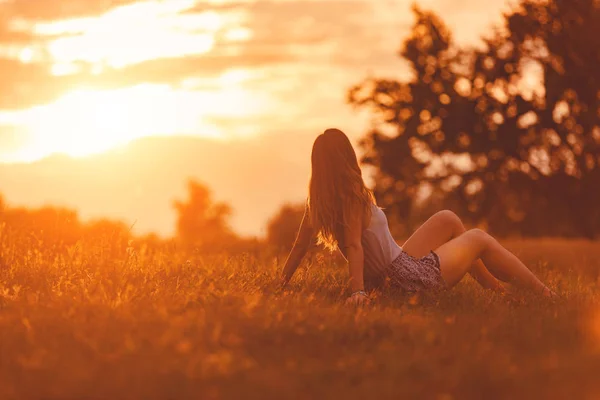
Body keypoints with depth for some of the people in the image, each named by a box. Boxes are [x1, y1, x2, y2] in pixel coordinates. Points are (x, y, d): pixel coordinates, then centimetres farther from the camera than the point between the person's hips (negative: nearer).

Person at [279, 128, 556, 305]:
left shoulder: (318, 201, 0)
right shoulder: (353, 197, -22)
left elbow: (300, 244, 3)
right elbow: (354, 246, -30)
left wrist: (283, 281, 12)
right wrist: (358, 291, -36)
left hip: (391, 273, 9)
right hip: (412, 278, -9)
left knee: (448, 220, 23)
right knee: (479, 239, 10)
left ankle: (494, 286, 31)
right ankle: (543, 292, 20)